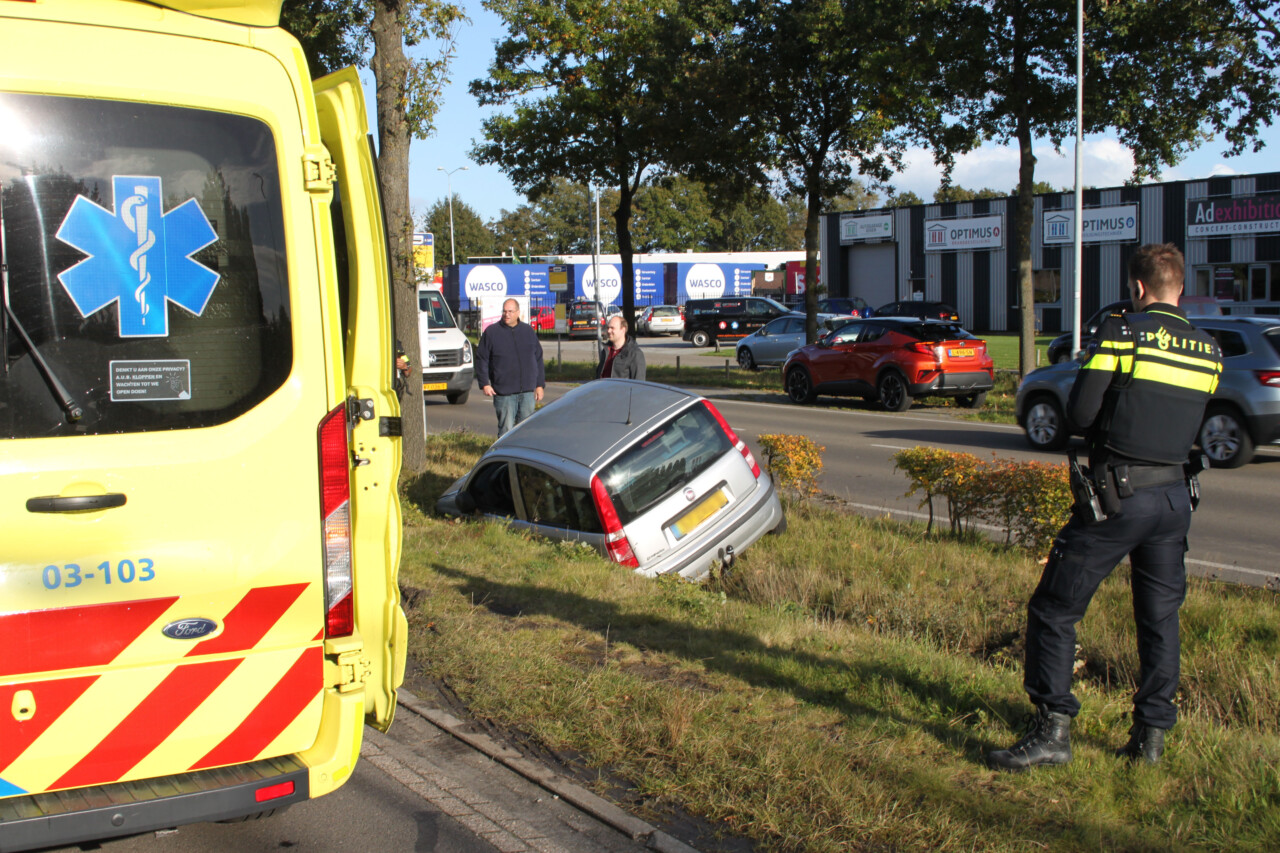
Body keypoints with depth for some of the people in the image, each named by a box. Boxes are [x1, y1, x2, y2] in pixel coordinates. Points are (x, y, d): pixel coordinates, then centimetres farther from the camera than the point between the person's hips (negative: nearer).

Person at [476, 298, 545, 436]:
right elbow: (481, 360, 3)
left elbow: (538, 359, 15)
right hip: (504, 392, -3)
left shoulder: (528, 331, 12)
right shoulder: (491, 332, 3)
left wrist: (540, 385, 11)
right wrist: (484, 384, -6)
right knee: (506, 429, -3)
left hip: (527, 391, 3)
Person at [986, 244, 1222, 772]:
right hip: (1175, 497, 6)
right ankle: (1152, 735, 21)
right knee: (1160, 617, 16)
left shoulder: (1121, 332, -9)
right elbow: (1191, 428, 15)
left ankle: (1052, 731, -1)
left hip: (1117, 497, -6)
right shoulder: (1208, 351, 7)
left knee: (1054, 610, 1)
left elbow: (1080, 411, -11)